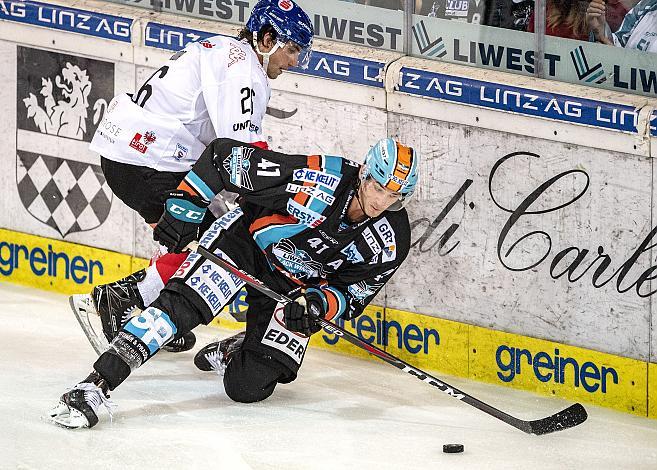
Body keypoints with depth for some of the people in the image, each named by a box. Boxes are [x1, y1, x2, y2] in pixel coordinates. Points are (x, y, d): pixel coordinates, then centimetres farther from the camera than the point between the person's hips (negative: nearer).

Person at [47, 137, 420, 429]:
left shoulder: (391, 242, -19)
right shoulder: (314, 178, -30)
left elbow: (353, 296, -5)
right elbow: (223, 156, -21)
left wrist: (320, 304, -28)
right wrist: (183, 211, -20)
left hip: (295, 289, 3)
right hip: (244, 240, -3)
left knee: (247, 388, -8)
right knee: (183, 305, -28)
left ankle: (230, 352, 29)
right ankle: (96, 385, -33)